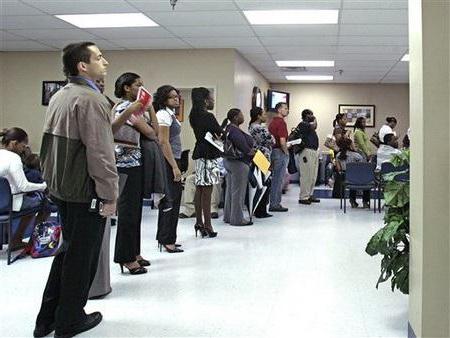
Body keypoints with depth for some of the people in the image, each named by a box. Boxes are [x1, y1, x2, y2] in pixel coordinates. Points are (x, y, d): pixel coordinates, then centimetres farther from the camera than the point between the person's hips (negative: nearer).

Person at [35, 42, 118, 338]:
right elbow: (100, 152, -22)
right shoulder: (91, 98, -17)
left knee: (69, 249, 21)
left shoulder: (59, 97, 12)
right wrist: (109, 195, -18)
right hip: (86, 191, -9)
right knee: (82, 256, 5)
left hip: (61, 188, 9)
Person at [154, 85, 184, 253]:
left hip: (172, 160, 10)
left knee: (172, 199, 13)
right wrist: (175, 167, -21)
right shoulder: (163, 114, -12)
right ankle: (167, 240, -1)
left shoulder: (170, 113, 17)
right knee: (171, 200, -7)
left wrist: (176, 165, 16)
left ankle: (165, 238, 21)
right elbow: (164, 142, -19)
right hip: (168, 162, -10)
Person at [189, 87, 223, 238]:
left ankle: (199, 222, 19)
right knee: (207, 191, -6)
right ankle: (207, 226, -1)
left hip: (199, 153, 9)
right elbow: (221, 134, -11)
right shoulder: (208, 117, -15)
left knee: (199, 189, 12)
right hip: (209, 154, -9)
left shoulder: (194, 116, 11)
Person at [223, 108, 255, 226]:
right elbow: (246, 150, -22)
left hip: (229, 161, 10)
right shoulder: (236, 131, -20)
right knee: (238, 192, -2)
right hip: (238, 163, -10)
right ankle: (237, 219, 5)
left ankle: (228, 216, 23)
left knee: (230, 190, 15)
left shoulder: (229, 129, 11)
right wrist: (253, 152, -5)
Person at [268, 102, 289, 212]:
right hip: (280, 152, -9)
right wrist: (286, 152, -7)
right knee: (278, 179, -3)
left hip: (272, 151, 9)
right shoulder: (281, 122, -14)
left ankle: (273, 203, 18)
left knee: (274, 178, 13)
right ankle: (275, 204, 1)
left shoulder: (272, 122, 14)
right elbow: (282, 141, -21)